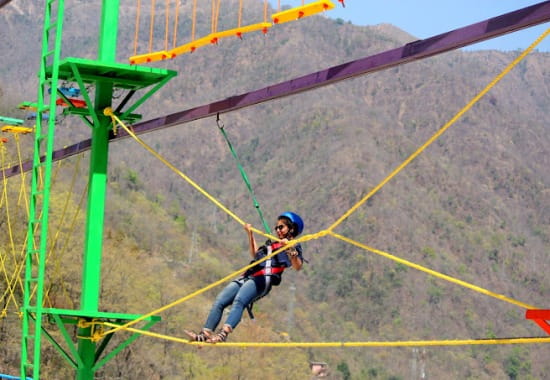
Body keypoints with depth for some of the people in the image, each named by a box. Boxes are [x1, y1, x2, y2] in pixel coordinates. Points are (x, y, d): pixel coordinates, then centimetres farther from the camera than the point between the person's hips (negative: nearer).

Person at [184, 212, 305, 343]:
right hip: (246, 277, 8)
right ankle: (205, 334, -21)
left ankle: (223, 334, -50)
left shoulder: (294, 246, 12)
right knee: (219, 302, -12)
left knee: (239, 301, -34)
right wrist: (250, 234, 53)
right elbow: (255, 255, 51)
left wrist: (290, 249, -23)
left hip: (263, 279, -8)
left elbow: (297, 267, -7)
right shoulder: (272, 245, 36)